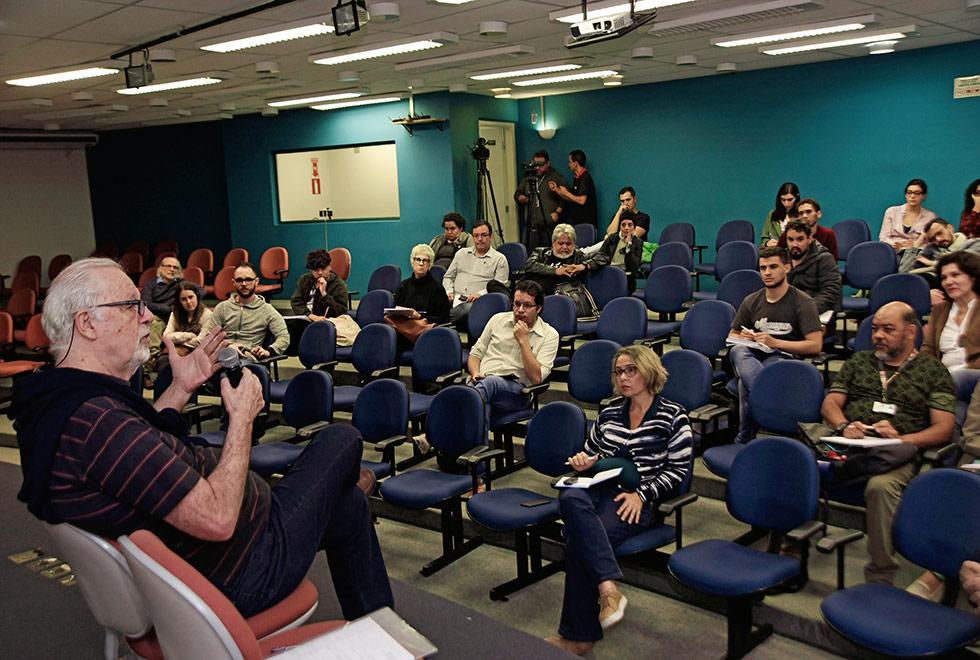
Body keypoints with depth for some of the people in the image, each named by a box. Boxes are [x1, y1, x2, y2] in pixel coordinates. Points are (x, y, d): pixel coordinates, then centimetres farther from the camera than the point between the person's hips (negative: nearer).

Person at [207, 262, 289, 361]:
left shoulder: (267, 310, 17)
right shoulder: (222, 307, 23)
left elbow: (284, 337, 8)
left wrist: (268, 351, -13)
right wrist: (227, 346, -8)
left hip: (248, 355, -2)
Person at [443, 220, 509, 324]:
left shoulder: (500, 259, 11)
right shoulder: (461, 253, 25)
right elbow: (448, 277, 26)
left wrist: (480, 294, -15)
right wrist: (449, 291, 4)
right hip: (455, 298, 3)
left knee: (468, 309, -41)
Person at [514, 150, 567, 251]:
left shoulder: (558, 178, 4)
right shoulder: (528, 177, 17)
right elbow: (517, 194, 23)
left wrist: (557, 212, -10)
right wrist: (522, 198, 0)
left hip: (549, 227, -3)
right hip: (530, 226, 4)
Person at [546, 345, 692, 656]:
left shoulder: (672, 415, 8)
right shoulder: (608, 414, 22)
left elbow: (677, 469, 2)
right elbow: (589, 453, 30)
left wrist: (642, 494, -12)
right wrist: (581, 461, 5)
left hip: (635, 500, -4)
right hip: (598, 488, 4)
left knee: (579, 540, -32)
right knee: (570, 497, -36)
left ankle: (578, 636, -23)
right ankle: (608, 588, -44)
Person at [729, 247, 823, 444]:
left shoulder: (803, 302, -1)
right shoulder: (751, 301, 15)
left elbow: (815, 345, -10)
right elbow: (732, 335, 25)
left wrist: (775, 342, -18)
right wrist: (742, 338, -2)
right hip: (753, 356, 4)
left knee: (746, 382, -37)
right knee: (738, 351, -36)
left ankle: (744, 438, -31)